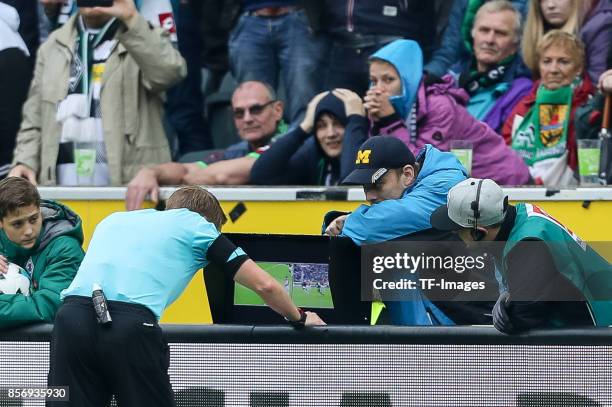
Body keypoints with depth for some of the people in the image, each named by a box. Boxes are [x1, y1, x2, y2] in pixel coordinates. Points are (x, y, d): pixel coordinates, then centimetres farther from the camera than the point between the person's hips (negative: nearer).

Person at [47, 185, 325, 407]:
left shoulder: (113, 219, 34)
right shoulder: (196, 224, 21)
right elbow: (265, 285, 21)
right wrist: (298, 318, 39)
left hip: (71, 315, 4)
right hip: (130, 326, -4)